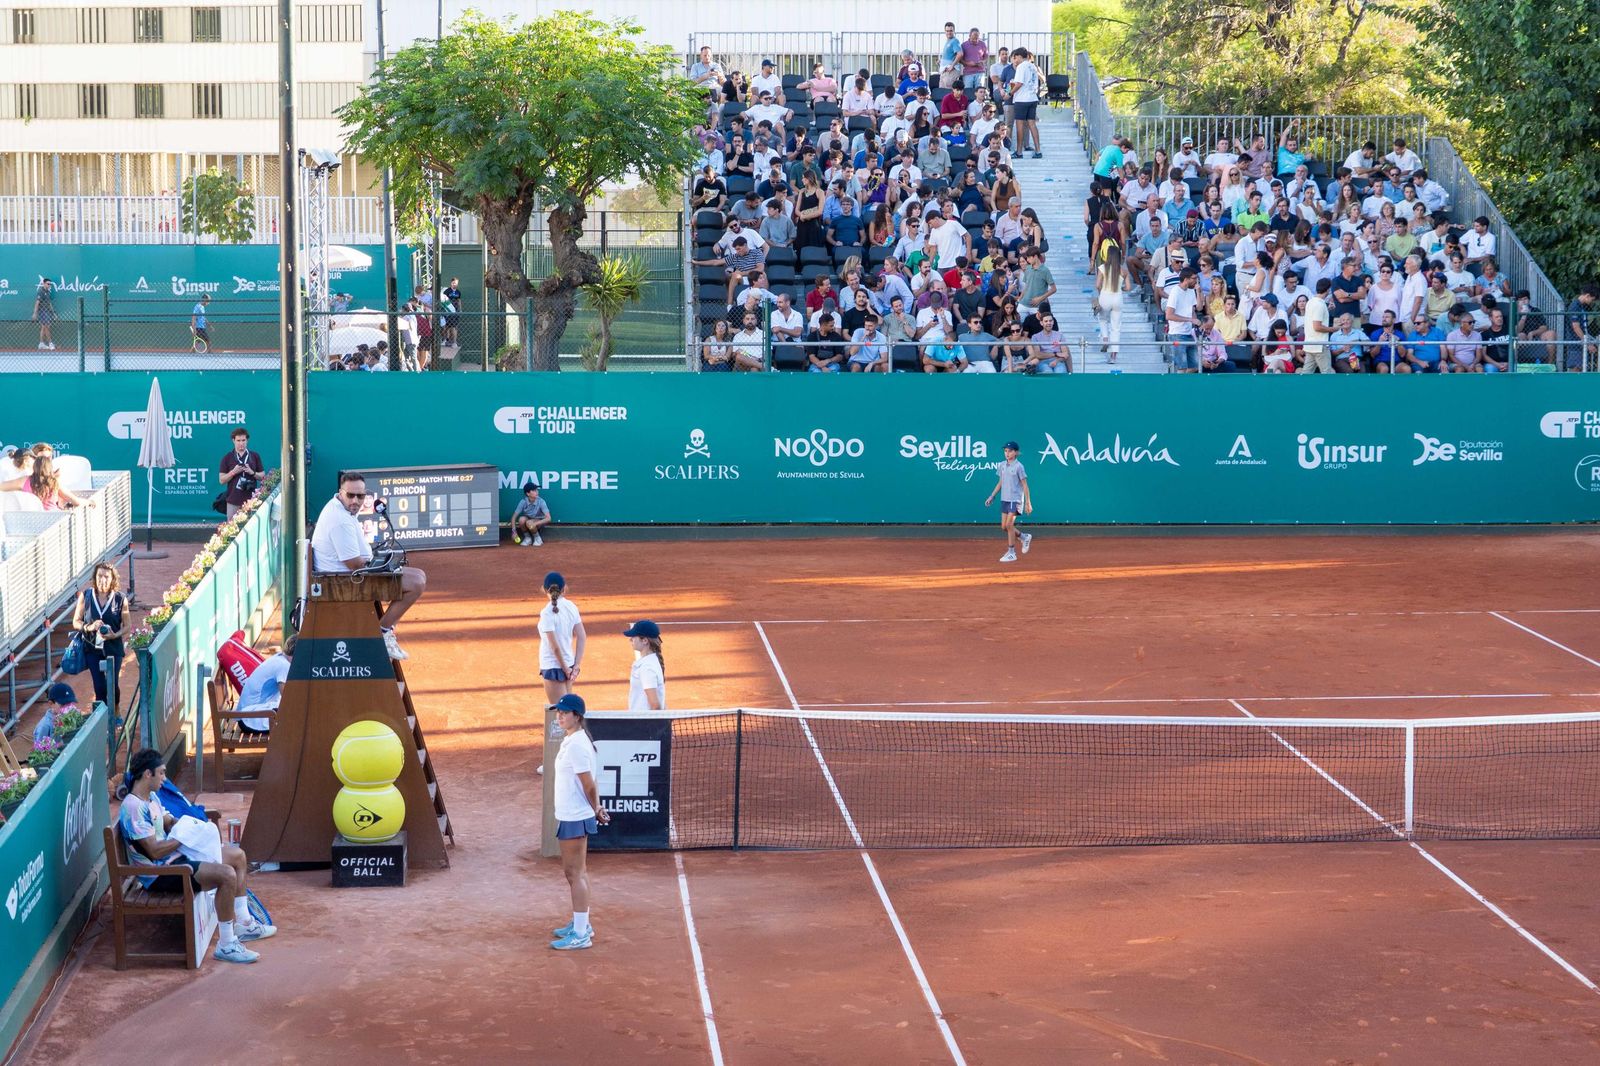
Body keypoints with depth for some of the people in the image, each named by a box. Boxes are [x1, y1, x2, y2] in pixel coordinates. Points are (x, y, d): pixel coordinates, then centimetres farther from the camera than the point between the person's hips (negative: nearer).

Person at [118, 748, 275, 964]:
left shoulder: (151, 797, 7)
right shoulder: (133, 808, -24)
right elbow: (154, 851, -26)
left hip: (174, 855, 11)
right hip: (159, 873, -11)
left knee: (237, 856, 14)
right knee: (226, 875, -26)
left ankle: (244, 924, 23)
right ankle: (226, 945, -18)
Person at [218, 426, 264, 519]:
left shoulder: (255, 456, 10)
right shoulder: (227, 458, 7)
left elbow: (263, 477, 11)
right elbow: (222, 480, 4)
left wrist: (252, 473, -9)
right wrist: (233, 472, -12)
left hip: (251, 500, 0)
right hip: (233, 501, 0)